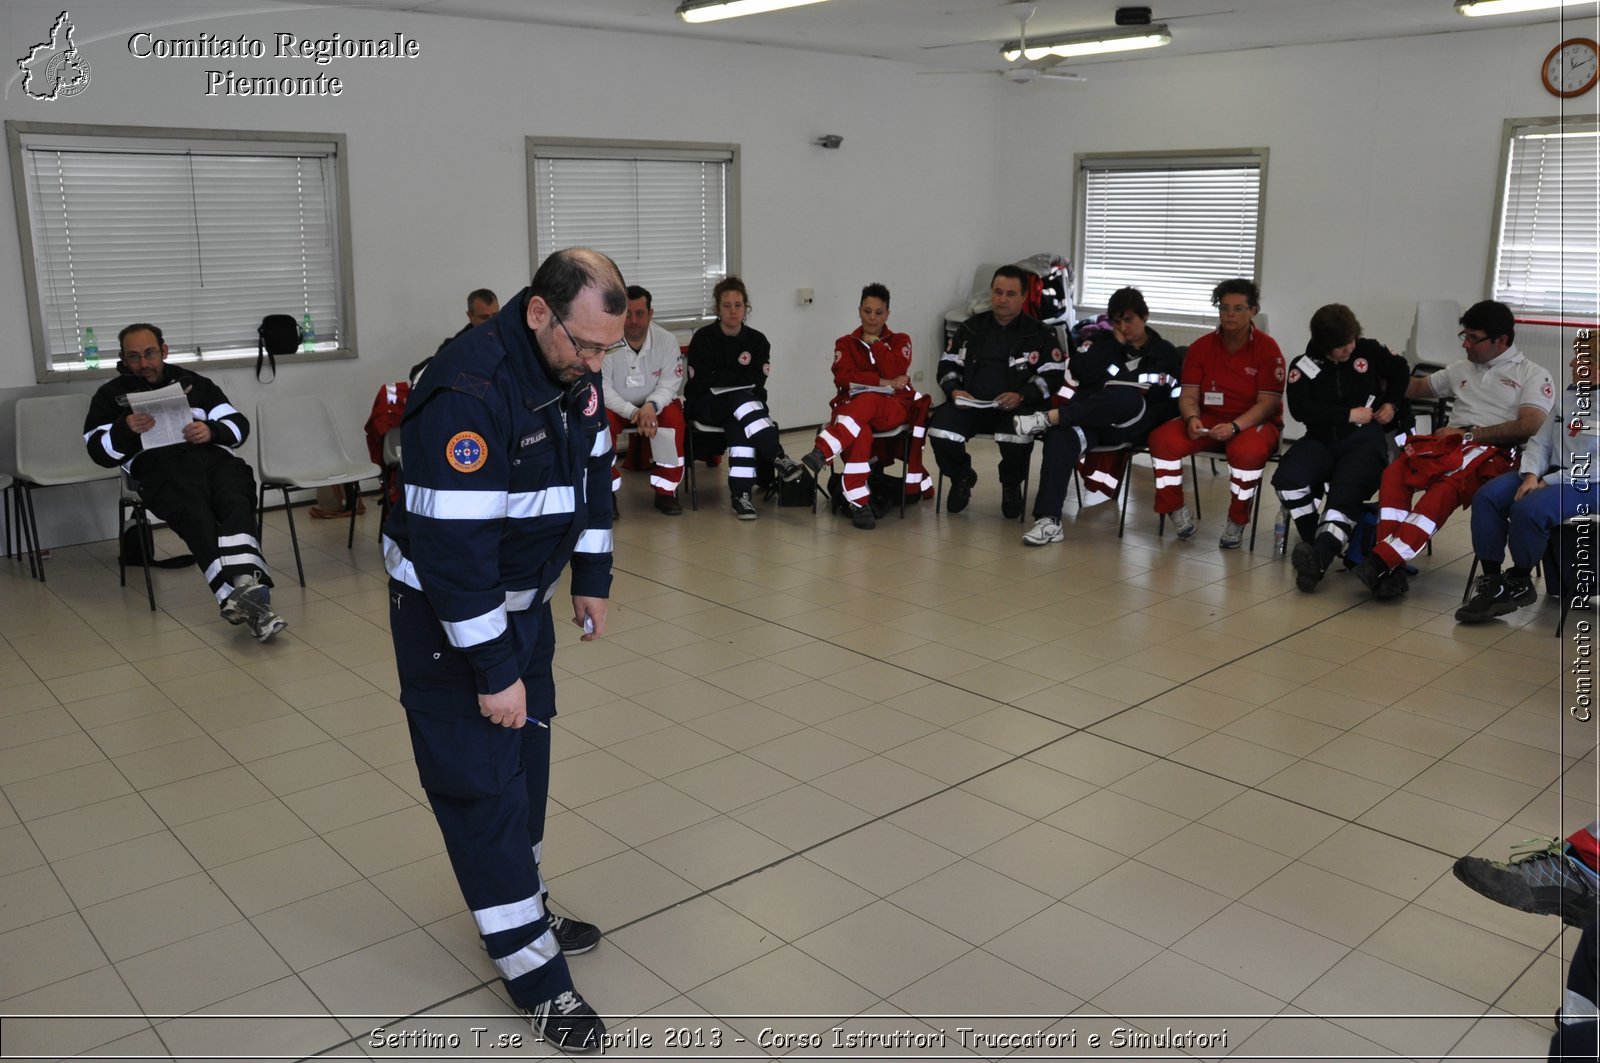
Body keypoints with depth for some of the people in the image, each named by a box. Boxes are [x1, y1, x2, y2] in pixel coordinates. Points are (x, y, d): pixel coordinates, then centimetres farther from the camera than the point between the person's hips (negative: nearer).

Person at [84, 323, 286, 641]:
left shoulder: (193, 382, 31)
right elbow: (99, 452, 12)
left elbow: (238, 424, 20)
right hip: (158, 465, -2)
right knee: (195, 514, -37)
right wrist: (125, 428, -8)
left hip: (213, 455, 3)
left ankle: (246, 587, -56)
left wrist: (212, 430, -3)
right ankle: (245, 595, -57)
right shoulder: (111, 394, 25)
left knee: (237, 505, -34)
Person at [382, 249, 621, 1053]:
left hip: (524, 597, 9)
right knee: (482, 781, -1)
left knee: (527, 758, 19)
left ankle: (523, 911, 39)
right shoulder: (469, 392, -32)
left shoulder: (572, 368, -6)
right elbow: (452, 544, -31)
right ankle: (534, 972, 13)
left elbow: (592, 468, 10)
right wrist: (493, 671, -26)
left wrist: (592, 579, 11)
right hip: (445, 613, -8)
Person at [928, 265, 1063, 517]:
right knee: (940, 429, -28)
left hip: (1015, 407, -2)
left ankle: (1011, 485, 2)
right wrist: (954, 391, -6)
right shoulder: (971, 328, 16)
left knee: (1018, 438, -36)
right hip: (969, 403, 2)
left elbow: (1053, 376, 0)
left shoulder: (1039, 334, 7)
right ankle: (962, 478, 7)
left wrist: (1021, 396, -16)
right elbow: (948, 365, 16)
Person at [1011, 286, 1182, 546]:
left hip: (1130, 427, -1)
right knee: (1061, 436, -36)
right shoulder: (1101, 339, 16)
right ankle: (1048, 520, -45)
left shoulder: (1165, 353, 14)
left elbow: (1175, 400, 9)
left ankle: (1047, 418, -38)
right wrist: (1115, 342, -1)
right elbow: (1081, 373, -2)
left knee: (1129, 397, -38)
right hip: (1087, 420, 1)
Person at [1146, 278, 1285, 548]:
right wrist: (1192, 419, -22)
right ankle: (1176, 509, -5)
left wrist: (1234, 427, -28)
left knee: (1247, 450, -39)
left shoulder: (1267, 348, -6)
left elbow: (1268, 402, -12)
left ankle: (1237, 521, -15)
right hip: (1208, 420, 4)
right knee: (1163, 438, -24)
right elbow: (1189, 395, 2)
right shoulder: (1201, 347, 4)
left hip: (1254, 422, -3)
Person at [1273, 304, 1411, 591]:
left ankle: (1319, 558, -46)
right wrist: (1348, 414, -12)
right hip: (1321, 440, 1)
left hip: (1365, 439, -1)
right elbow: (1300, 409, -12)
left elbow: (1400, 370, 27)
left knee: (1346, 494, -28)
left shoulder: (1369, 350, 8)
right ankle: (1312, 540, -10)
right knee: (1288, 479, -28)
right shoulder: (1303, 366, 1)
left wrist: (1393, 404, 12)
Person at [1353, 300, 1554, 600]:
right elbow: (1417, 387, 38)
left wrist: (1470, 434, -10)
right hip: (1449, 444, 5)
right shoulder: (1462, 369, 28)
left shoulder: (1533, 375, 10)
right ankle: (1389, 568, -39)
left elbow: (1529, 427, -6)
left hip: (1494, 454, -5)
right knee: (1394, 472, -30)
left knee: (1446, 486, -39)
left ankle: (1382, 560, -47)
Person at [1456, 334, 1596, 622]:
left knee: (1529, 509, -32)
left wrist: (1550, 482, -18)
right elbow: (1540, 442, 10)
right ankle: (1492, 581, -15)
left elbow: (1594, 467, -17)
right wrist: (1531, 474, -9)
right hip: (1550, 475, 7)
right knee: (1486, 497, -16)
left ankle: (1520, 582, -7)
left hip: (1588, 483, -7)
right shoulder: (1567, 396, 13)